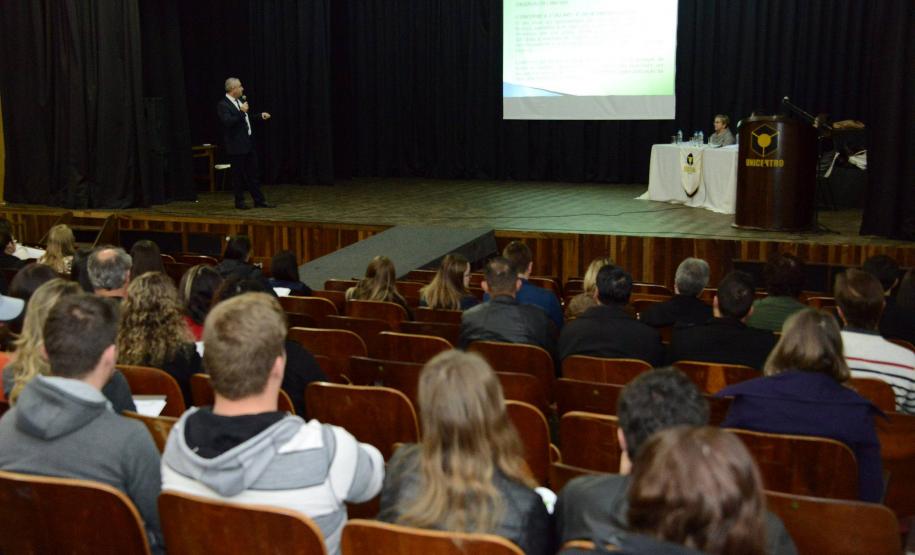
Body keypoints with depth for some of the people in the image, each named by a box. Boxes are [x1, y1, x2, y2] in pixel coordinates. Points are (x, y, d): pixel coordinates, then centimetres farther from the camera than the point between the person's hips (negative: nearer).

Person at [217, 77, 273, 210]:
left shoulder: (240, 101, 11)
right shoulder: (222, 105, -14)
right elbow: (227, 122, -26)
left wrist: (260, 115, 14)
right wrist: (241, 112, -25)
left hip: (248, 143, 8)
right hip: (236, 146, -8)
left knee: (253, 174, 10)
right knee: (238, 175, 3)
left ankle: (259, 200, 16)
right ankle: (239, 202, 14)